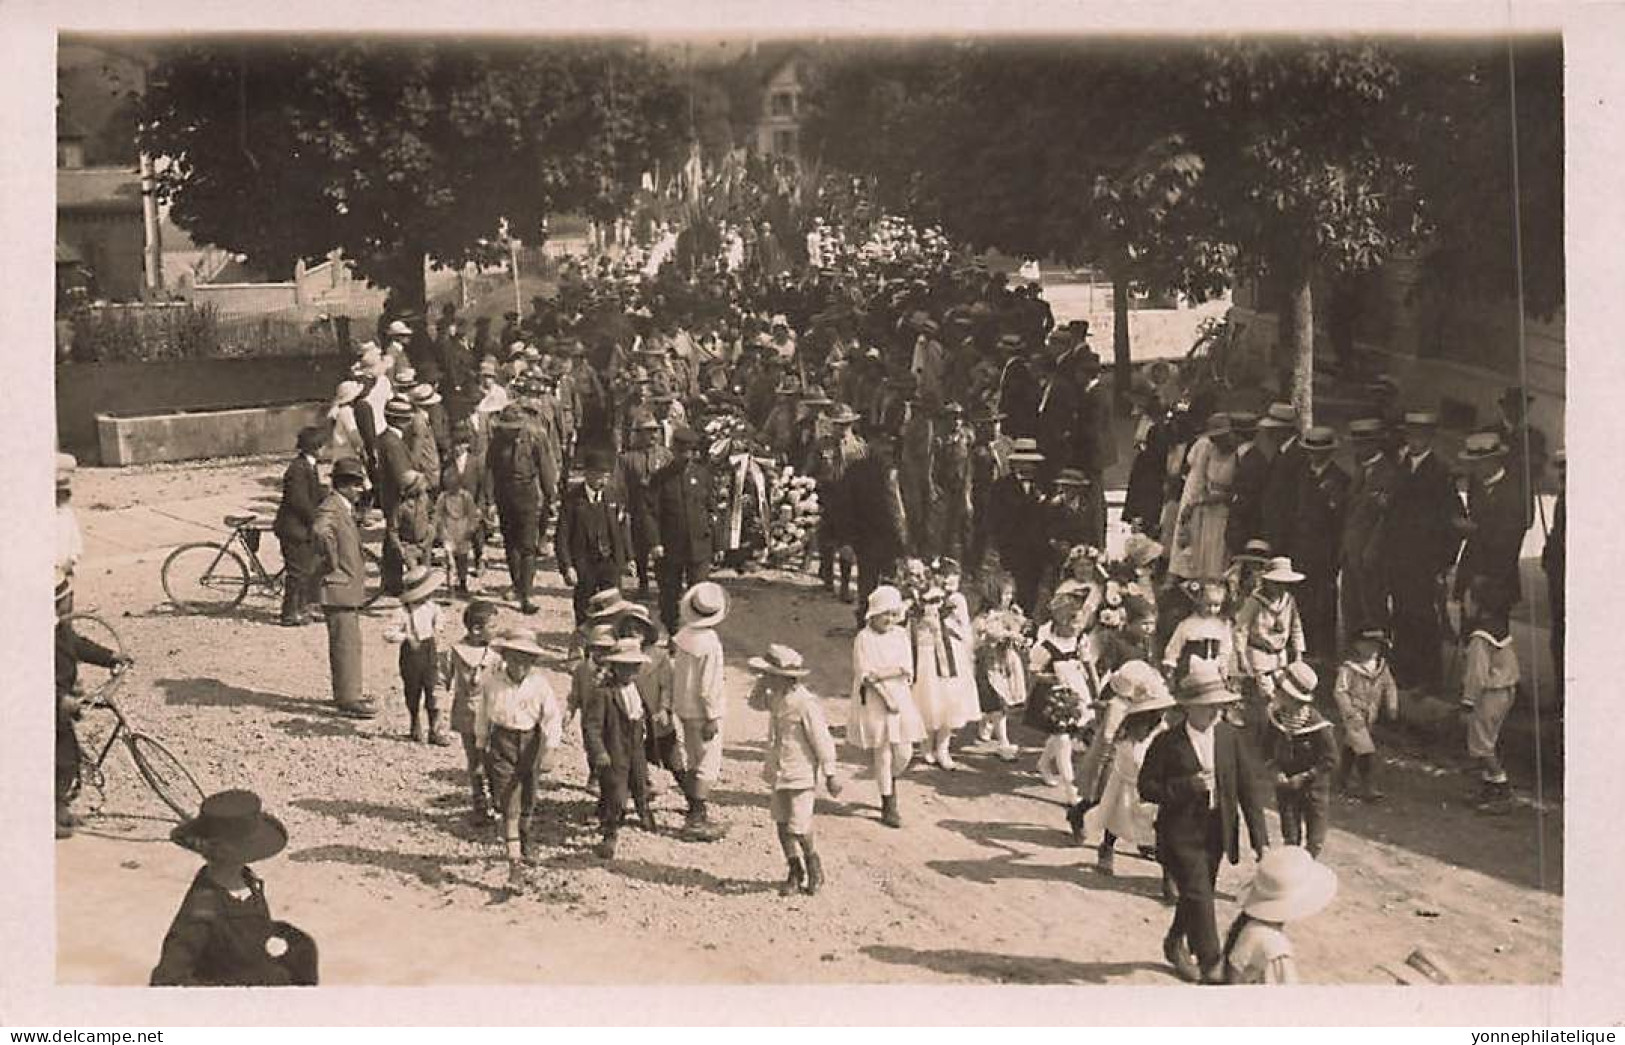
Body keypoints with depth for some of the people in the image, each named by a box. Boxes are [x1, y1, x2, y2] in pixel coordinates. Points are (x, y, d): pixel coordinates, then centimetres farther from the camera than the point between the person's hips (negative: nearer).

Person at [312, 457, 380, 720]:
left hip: (350, 589, 10)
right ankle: (348, 700, -5)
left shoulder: (346, 508, 15)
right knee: (346, 644, -8)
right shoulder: (330, 508, -17)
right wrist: (332, 563, -28)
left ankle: (346, 694, 27)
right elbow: (321, 531, -40)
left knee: (348, 643, 17)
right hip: (338, 589, -10)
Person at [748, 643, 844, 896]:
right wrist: (763, 682, 4)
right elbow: (756, 703, 24)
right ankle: (794, 872, 20)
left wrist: (830, 774, -14)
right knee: (781, 823, 7)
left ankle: (814, 866, 17)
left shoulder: (804, 702, -20)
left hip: (801, 773, -8)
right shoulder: (777, 698, 4)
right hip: (780, 771, 8)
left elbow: (821, 740, -16)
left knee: (798, 826, -9)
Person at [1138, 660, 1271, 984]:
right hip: (1180, 834, -5)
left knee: (1196, 895, 17)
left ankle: (1176, 945, 41)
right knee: (1198, 896, -12)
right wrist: (1188, 786, -23)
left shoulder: (1230, 737, 1)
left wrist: (1260, 837, -4)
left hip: (1215, 834, 5)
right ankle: (1212, 965, -6)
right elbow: (1147, 787, -9)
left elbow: (1250, 786, 1)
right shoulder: (1167, 743, -10)